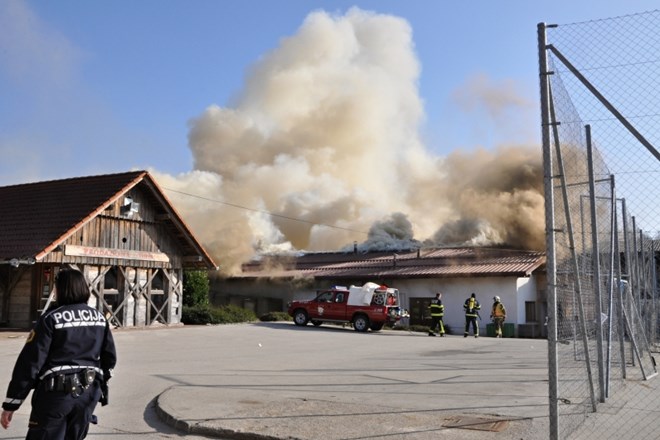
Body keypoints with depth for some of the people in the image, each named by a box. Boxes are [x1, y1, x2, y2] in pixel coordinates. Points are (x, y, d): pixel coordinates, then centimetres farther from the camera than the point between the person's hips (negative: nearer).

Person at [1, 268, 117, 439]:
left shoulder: (51, 318, -9)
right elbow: (110, 356, 14)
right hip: (88, 392, 6)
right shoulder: (99, 318, 7)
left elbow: (30, 361, -12)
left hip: (56, 393, -5)